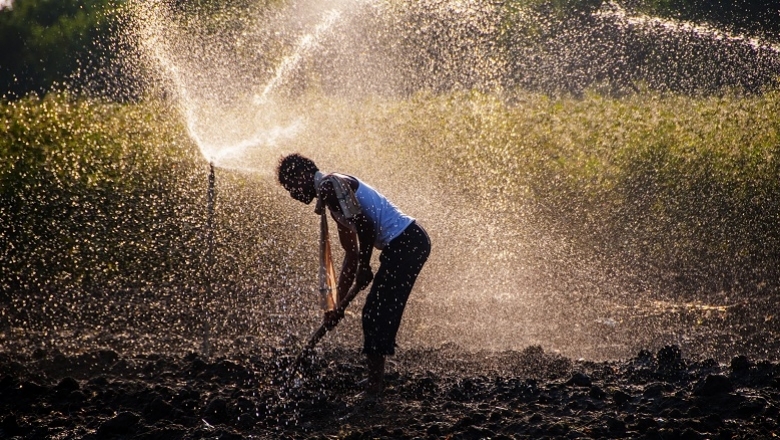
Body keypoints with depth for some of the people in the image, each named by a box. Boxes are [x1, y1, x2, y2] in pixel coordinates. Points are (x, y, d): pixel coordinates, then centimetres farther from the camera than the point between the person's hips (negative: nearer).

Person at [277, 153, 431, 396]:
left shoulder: (331, 185, -10)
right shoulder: (331, 194, 22)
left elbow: (364, 224, -19)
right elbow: (351, 253, 27)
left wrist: (364, 266, -10)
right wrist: (337, 303, 28)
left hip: (405, 243, -10)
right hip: (411, 241, 10)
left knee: (376, 316, -7)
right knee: (375, 315, 14)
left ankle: (375, 383, -3)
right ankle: (375, 381, 19)